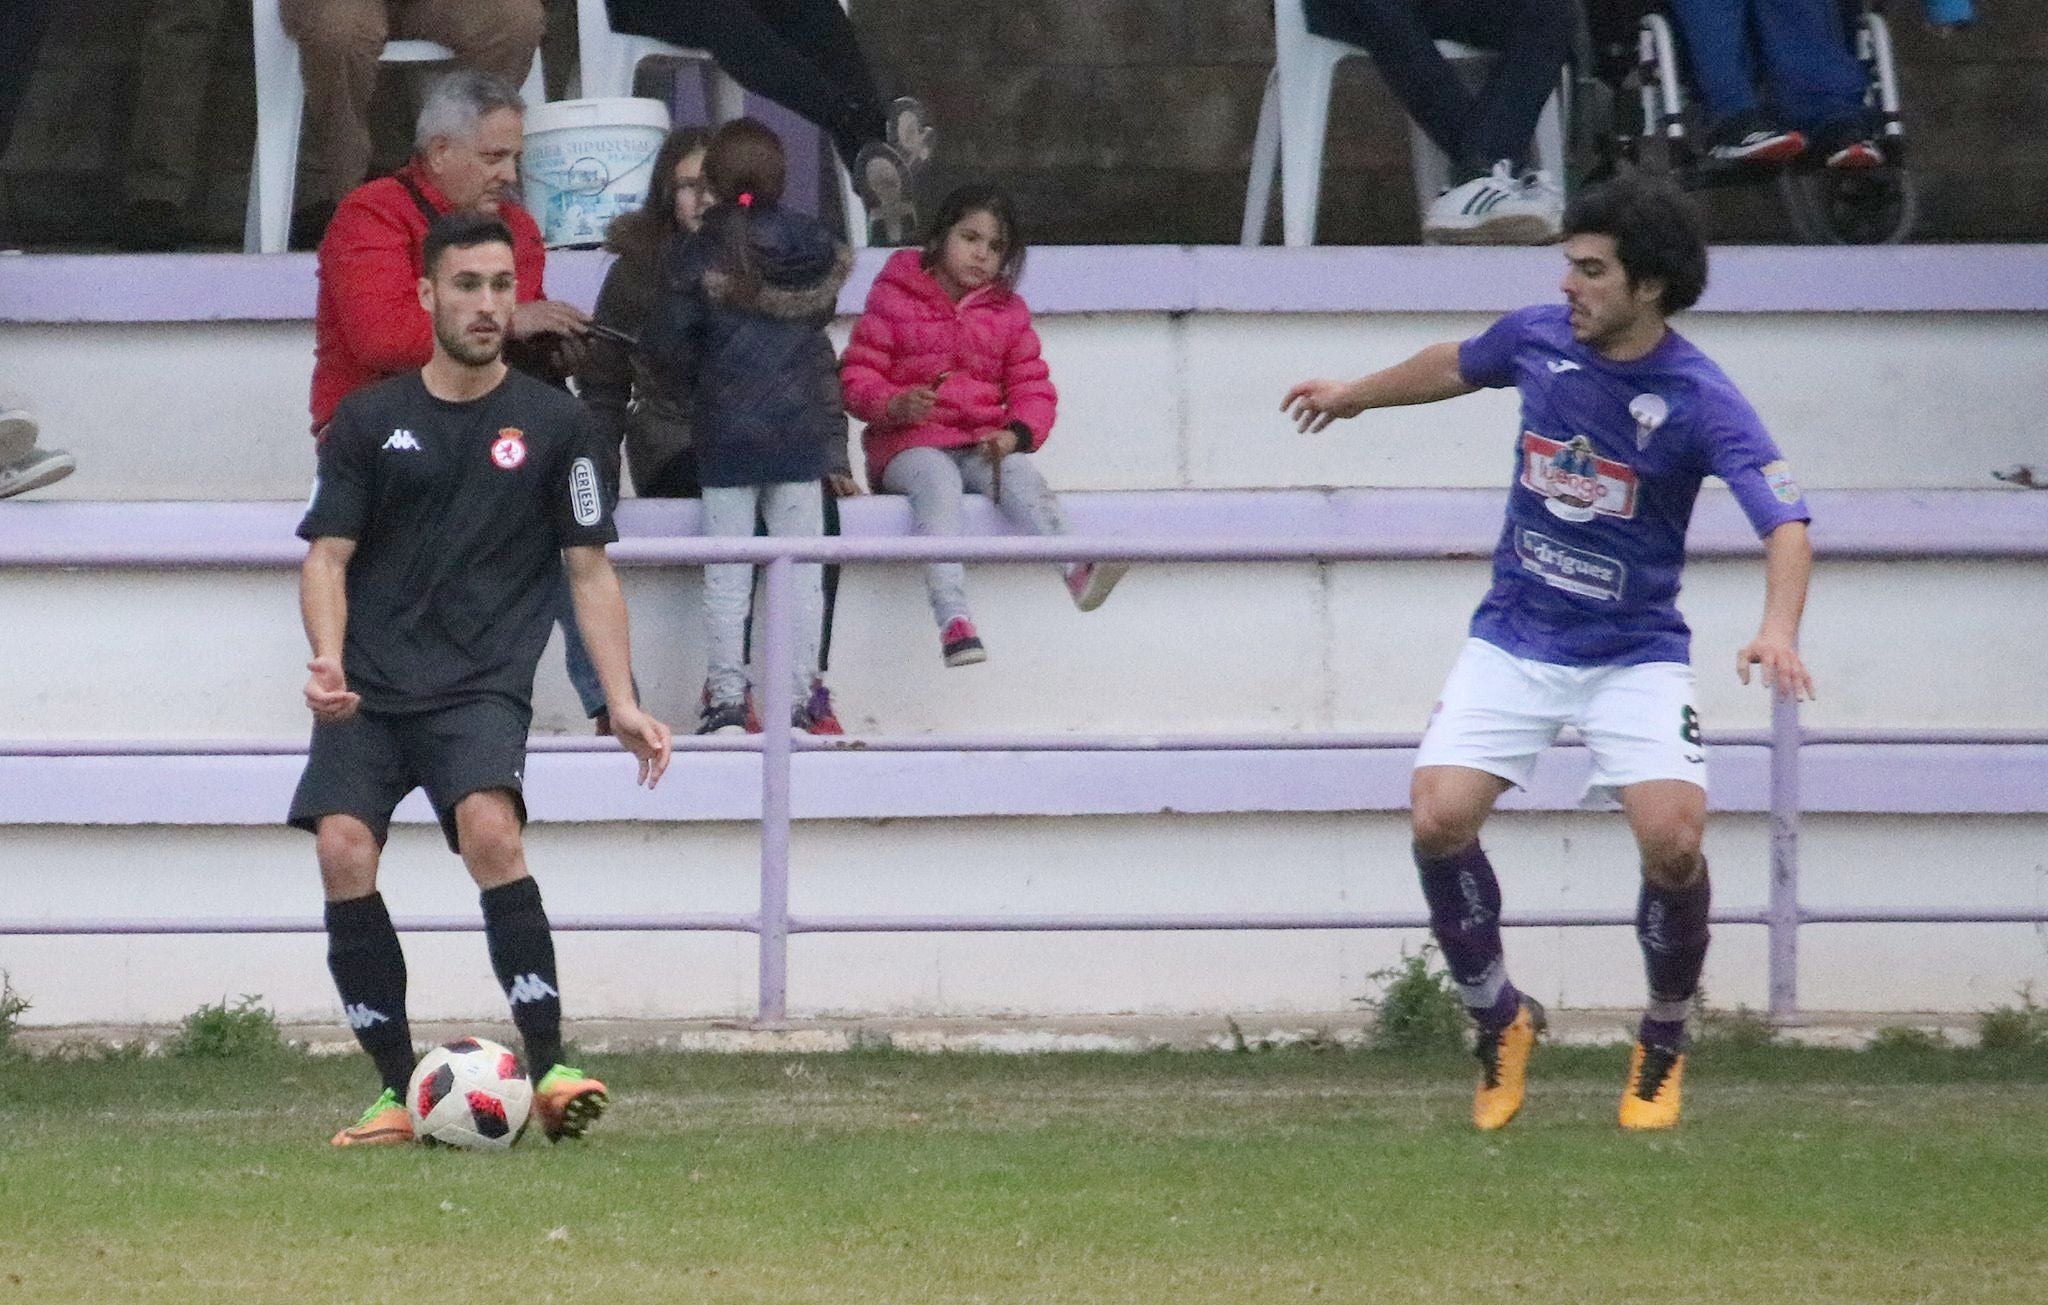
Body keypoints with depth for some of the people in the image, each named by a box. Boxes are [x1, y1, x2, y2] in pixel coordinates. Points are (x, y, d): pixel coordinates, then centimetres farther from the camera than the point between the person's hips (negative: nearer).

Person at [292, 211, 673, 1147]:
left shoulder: (552, 424, 8)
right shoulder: (368, 421, 10)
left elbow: (589, 571, 11)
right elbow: (328, 555, 8)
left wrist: (623, 705, 3)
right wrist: (328, 662, -11)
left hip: (483, 685, -2)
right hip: (370, 690, 2)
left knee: (489, 826, -29)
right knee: (343, 849, -18)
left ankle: (548, 1069, -26)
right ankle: (400, 1092, -8)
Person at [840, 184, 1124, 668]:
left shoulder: (1008, 313, 16)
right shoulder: (894, 299, 5)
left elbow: (1034, 389, 12)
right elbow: (857, 374, 2)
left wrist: (1016, 433, -10)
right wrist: (894, 405, -20)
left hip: (983, 444, 3)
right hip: (909, 444, -3)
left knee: (1021, 478, -31)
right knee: (938, 486, -37)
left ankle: (1079, 572, -59)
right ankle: (954, 623, -55)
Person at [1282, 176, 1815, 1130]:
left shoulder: (1699, 400, -19)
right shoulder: (1537, 339, -5)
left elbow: (1785, 523, -28)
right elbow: (1458, 366, 19)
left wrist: (1778, 629, -47)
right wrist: (1355, 396, 37)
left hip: (1634, 653, -3)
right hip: (1514, 644, 3)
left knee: (1672, 836, -22)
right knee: (1439, 818, -16)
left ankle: (1664, 1044, 5)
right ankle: (1499, 1020, 9)